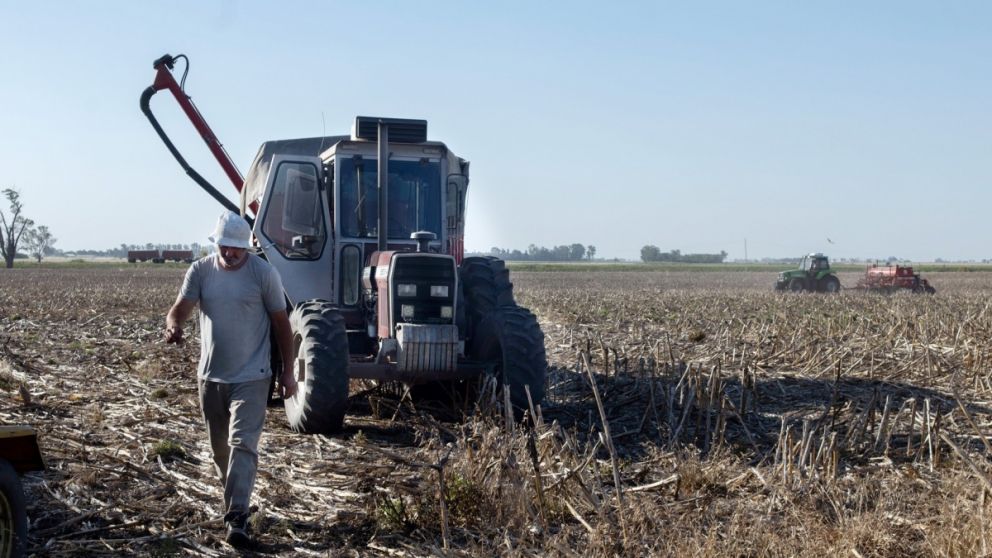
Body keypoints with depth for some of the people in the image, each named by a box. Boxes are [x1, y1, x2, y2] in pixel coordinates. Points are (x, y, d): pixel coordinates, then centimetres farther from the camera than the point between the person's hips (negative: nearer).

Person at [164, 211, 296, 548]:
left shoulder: (263, 272, -8)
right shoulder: (200, 271, 0)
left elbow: (281, 323, -2)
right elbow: (181, 308, -10)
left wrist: (288, 372, -1)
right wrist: (173, 325, -36)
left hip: (251, 378, -4)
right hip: (210, 377, 4)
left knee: (243, 444, -13)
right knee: (220, 446, 17)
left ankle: (237, 518, -15)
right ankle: (234, 500, 38)